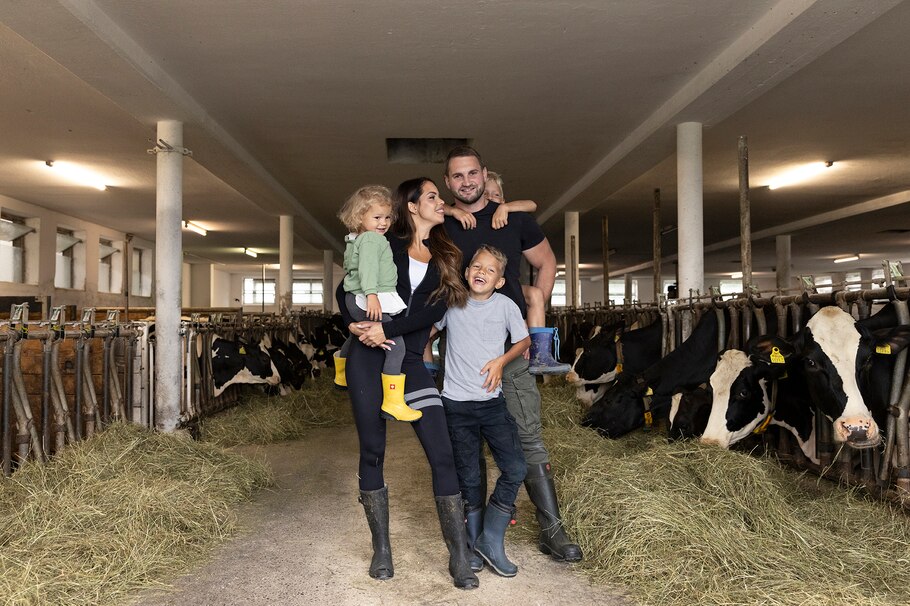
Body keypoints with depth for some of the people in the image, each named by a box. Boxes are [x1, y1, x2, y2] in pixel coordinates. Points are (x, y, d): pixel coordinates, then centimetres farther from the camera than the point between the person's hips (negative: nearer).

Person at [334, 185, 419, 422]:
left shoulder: (354, 240, 18)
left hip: (356, 300, 11)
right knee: (395, 345, -19)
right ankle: (393, 403, -24)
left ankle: (341, 375, 61)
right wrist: (371, 294, -37)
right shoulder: (371, 239, -13)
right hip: (370, 302, -11)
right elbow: (368, 266, -27)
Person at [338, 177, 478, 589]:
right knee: (372, 451, 4)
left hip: (410, 359, 2)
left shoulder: (446, 258, 12)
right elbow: (344, 290, 9)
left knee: (442, 454, -6)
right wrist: (354, 324, -10)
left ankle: (459, 557, 1)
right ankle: (381, 548, 18)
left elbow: (434, 310, -3)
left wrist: (387, 329, -15)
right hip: (368, 354, -1)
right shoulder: (386, 246, 7)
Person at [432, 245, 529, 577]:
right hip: (456, 403, -1)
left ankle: (491, 541, 11)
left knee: (516, 469, -6)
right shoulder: (451, 302, -1)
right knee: (469, 480, 6)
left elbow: (524, 340, 9)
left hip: (492, 401, 1)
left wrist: (501, 360, -6)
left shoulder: (505, 305, -2)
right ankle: (473, 545, 24)